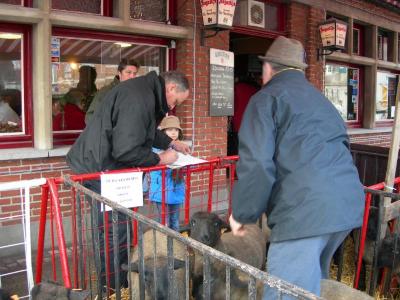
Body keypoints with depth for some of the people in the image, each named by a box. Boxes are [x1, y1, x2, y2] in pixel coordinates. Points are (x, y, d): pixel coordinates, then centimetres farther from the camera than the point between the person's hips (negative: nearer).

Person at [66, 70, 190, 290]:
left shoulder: (146, 91, 11)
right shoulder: (139, 98, -25)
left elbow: (147, 130, 28)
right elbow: (126, 150, -28)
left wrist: (171, 143, 21)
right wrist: (159, 159, -14)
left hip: (103, 164, 11)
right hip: (100, 168, -11)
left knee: (117, 228, 17)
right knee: (115, 231, -3)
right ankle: (113, 288, 10)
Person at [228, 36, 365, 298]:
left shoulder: (267, 99, 2)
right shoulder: (320, 99, 26)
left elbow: (256, 165, -11)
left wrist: (242, 213, 1)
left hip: (305, 210, -8)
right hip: (349, 203, 9)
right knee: (313, 277, 25)